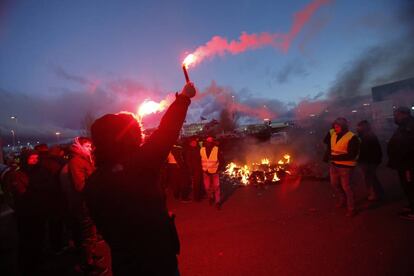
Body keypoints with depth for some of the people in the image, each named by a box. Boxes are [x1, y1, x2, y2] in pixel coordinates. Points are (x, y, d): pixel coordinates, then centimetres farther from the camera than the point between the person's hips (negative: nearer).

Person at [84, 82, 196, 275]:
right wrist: (184, 97, -6)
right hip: (159, 259, -4)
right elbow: (165, 133, -19)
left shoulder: (93, 184, -11)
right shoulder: (140, 165, -29)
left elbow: (104, 227, 2)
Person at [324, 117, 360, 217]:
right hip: (334, 164, 7)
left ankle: (351, 209, 15)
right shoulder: (332, 133, -1)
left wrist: (336, 157, -24)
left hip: (345, 166, -7)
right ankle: (343, 200, 42)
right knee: (335, 184, 19)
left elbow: (352, 155, -22)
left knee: (346, 186, -1)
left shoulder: (352, 137, -18)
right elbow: (326, 141, 20)